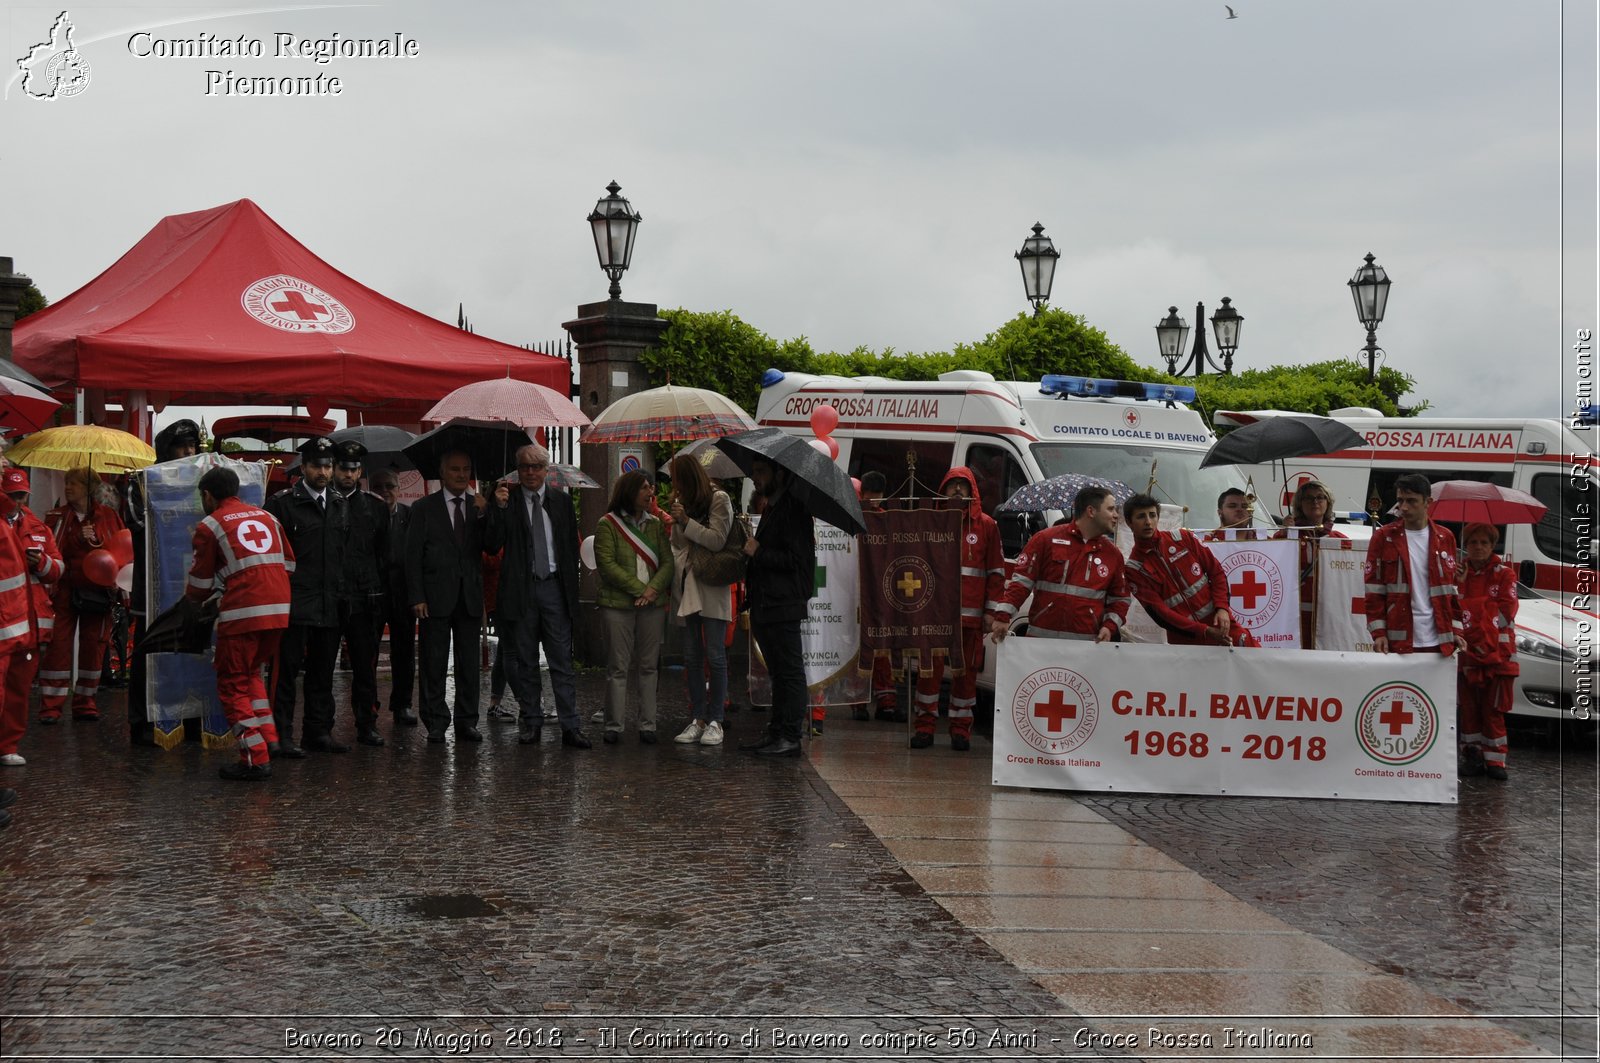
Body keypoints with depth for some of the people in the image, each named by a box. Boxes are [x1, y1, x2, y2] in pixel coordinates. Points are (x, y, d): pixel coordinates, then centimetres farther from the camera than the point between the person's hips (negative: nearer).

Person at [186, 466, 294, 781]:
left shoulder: (209, 525, 2)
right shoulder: (266, 517, 17)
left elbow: (200, 585, 7)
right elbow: (289, 564, 19)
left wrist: (191, 600, 29)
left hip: (242, 613, -6)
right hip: (281, 610, 6)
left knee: (232, 684, 5)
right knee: (251, 671, 25)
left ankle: (255, 758, -1)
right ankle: (268, 736, 16)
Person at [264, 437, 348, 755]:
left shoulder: (340, 505, 14)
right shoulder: (282, 503, -4)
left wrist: (341, 591, 13)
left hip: (329, 604, 6)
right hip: (295, 601, -6)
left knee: (323, 672, 11)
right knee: (287, 669, -3)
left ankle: (319, 731, 20)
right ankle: (281, 735, 2)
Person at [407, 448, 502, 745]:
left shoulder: (478, 507, 11)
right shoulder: (424, 508, 2)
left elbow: (492, 547, 2)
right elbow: (413, 555, -2)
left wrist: (484, 515, -12)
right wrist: (417, 597, -9)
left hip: (470, 596, 3)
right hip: (436, 597, -3)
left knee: (469, 663, 6)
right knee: (434, 663, 2)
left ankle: (466, 722, 12)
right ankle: (436, 723, 8)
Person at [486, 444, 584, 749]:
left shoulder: (561, 501, 7)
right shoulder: (507, 500, 0)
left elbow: (572, 546, 11)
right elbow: (494, 542, -8)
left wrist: (571, 587, 7)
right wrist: (499, 508, -20)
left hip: (554, 587, 1)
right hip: (521, 589, -1)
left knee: (562, 661, -2)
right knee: (525, 662, 8)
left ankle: (570, 727, -2)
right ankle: (531, 722, 17)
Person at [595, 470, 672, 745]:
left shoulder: (655, 525, 12)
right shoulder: (607, 524, -2)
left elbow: (667, 562, 6)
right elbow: (607, 565, -10)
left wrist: (653, 589, -12)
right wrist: (639, 589, -14)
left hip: (653, 605, 4)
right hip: (618, 604, -4)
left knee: (648, 667, 6)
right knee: (618, 668, -1)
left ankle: (647, 725, 10)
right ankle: (614, 726, 6)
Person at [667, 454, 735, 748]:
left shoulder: (719, 500, -3)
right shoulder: (682, 502, 15)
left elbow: (717, 540, -11)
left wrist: (686, 520, -12)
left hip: (711, 588, -6)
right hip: (687, 588, 6)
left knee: (715, 655, -5)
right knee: (691, 657, 5)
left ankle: (715, 720, 0)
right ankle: (698, 719, 10)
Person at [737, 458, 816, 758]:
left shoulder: (793, 509, -13)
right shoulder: (771, 508, 19)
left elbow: (797, 560, -20)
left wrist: (759, 553, -15)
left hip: (784, 606, -10)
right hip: (766, 605, 10)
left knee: (789, 672, -5)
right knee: (778, 673, 14)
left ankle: (790, 738, -3)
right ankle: (776, 733, 20)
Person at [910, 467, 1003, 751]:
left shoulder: (986, 525, 7)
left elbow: (996, 571, 7)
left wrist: (991, 611, 1)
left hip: (970, 613, 0)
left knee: (966, 670, 4)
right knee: (930, 668, 1)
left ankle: (961, 728, 13)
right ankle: (925, 726, 9)